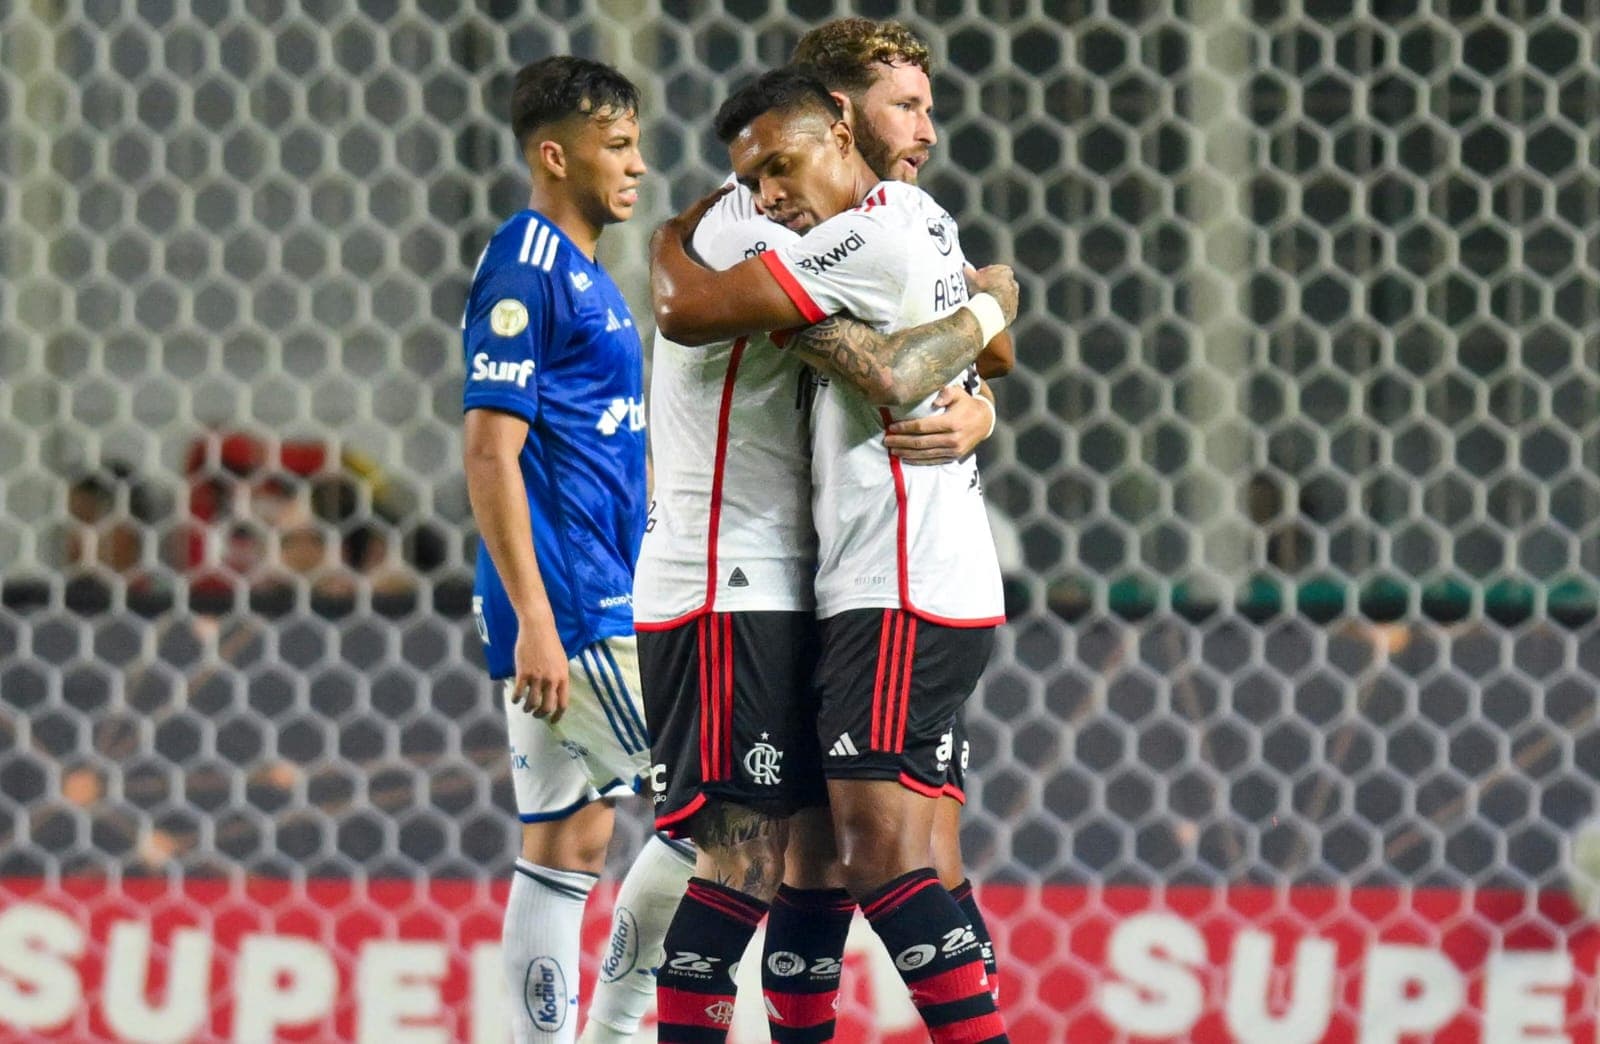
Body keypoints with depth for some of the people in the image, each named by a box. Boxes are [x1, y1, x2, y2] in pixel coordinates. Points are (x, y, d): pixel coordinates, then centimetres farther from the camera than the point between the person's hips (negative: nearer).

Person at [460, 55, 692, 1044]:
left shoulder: (582, 276, 18)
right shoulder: (528, 268, -11)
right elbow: (489, 453, -17)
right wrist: (534, 622, -22)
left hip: (593, 606, 9)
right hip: (573, 611, -9)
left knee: (569, 848, 7)